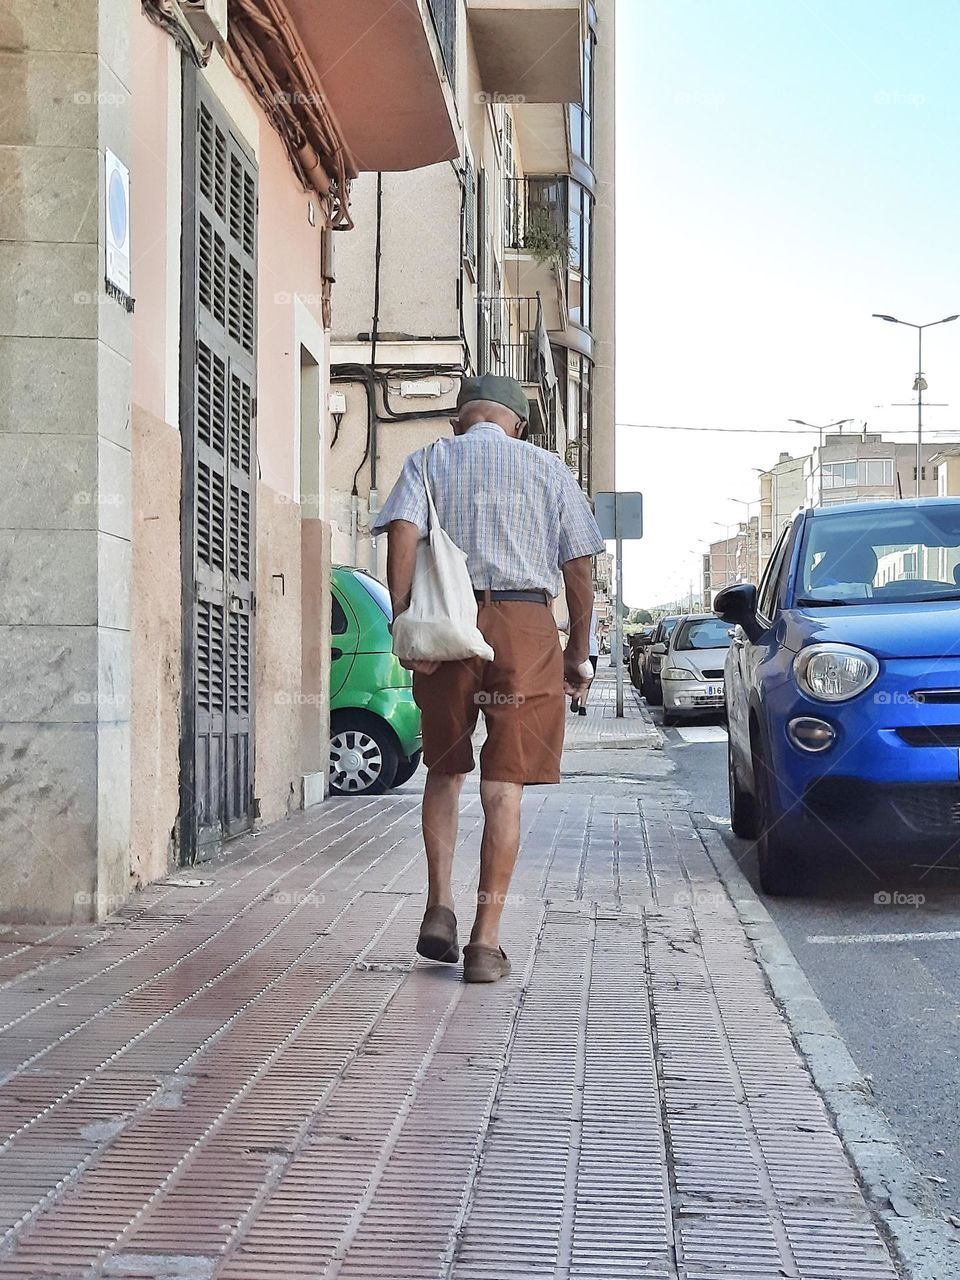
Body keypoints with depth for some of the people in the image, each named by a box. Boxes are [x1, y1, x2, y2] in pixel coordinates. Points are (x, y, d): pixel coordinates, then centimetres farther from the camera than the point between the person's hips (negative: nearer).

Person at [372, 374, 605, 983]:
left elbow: (404, 532, -8)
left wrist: (403, 620, -11)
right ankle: (487, 940, -1)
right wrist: (579, 649, 11)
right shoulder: (548, 468, 12)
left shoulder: (429, 461, 11)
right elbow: (579, 566, 6)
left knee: (445, 772, 18)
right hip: (525, 625, -1)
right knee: (503, 789, 1)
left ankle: (440, 907, 7)